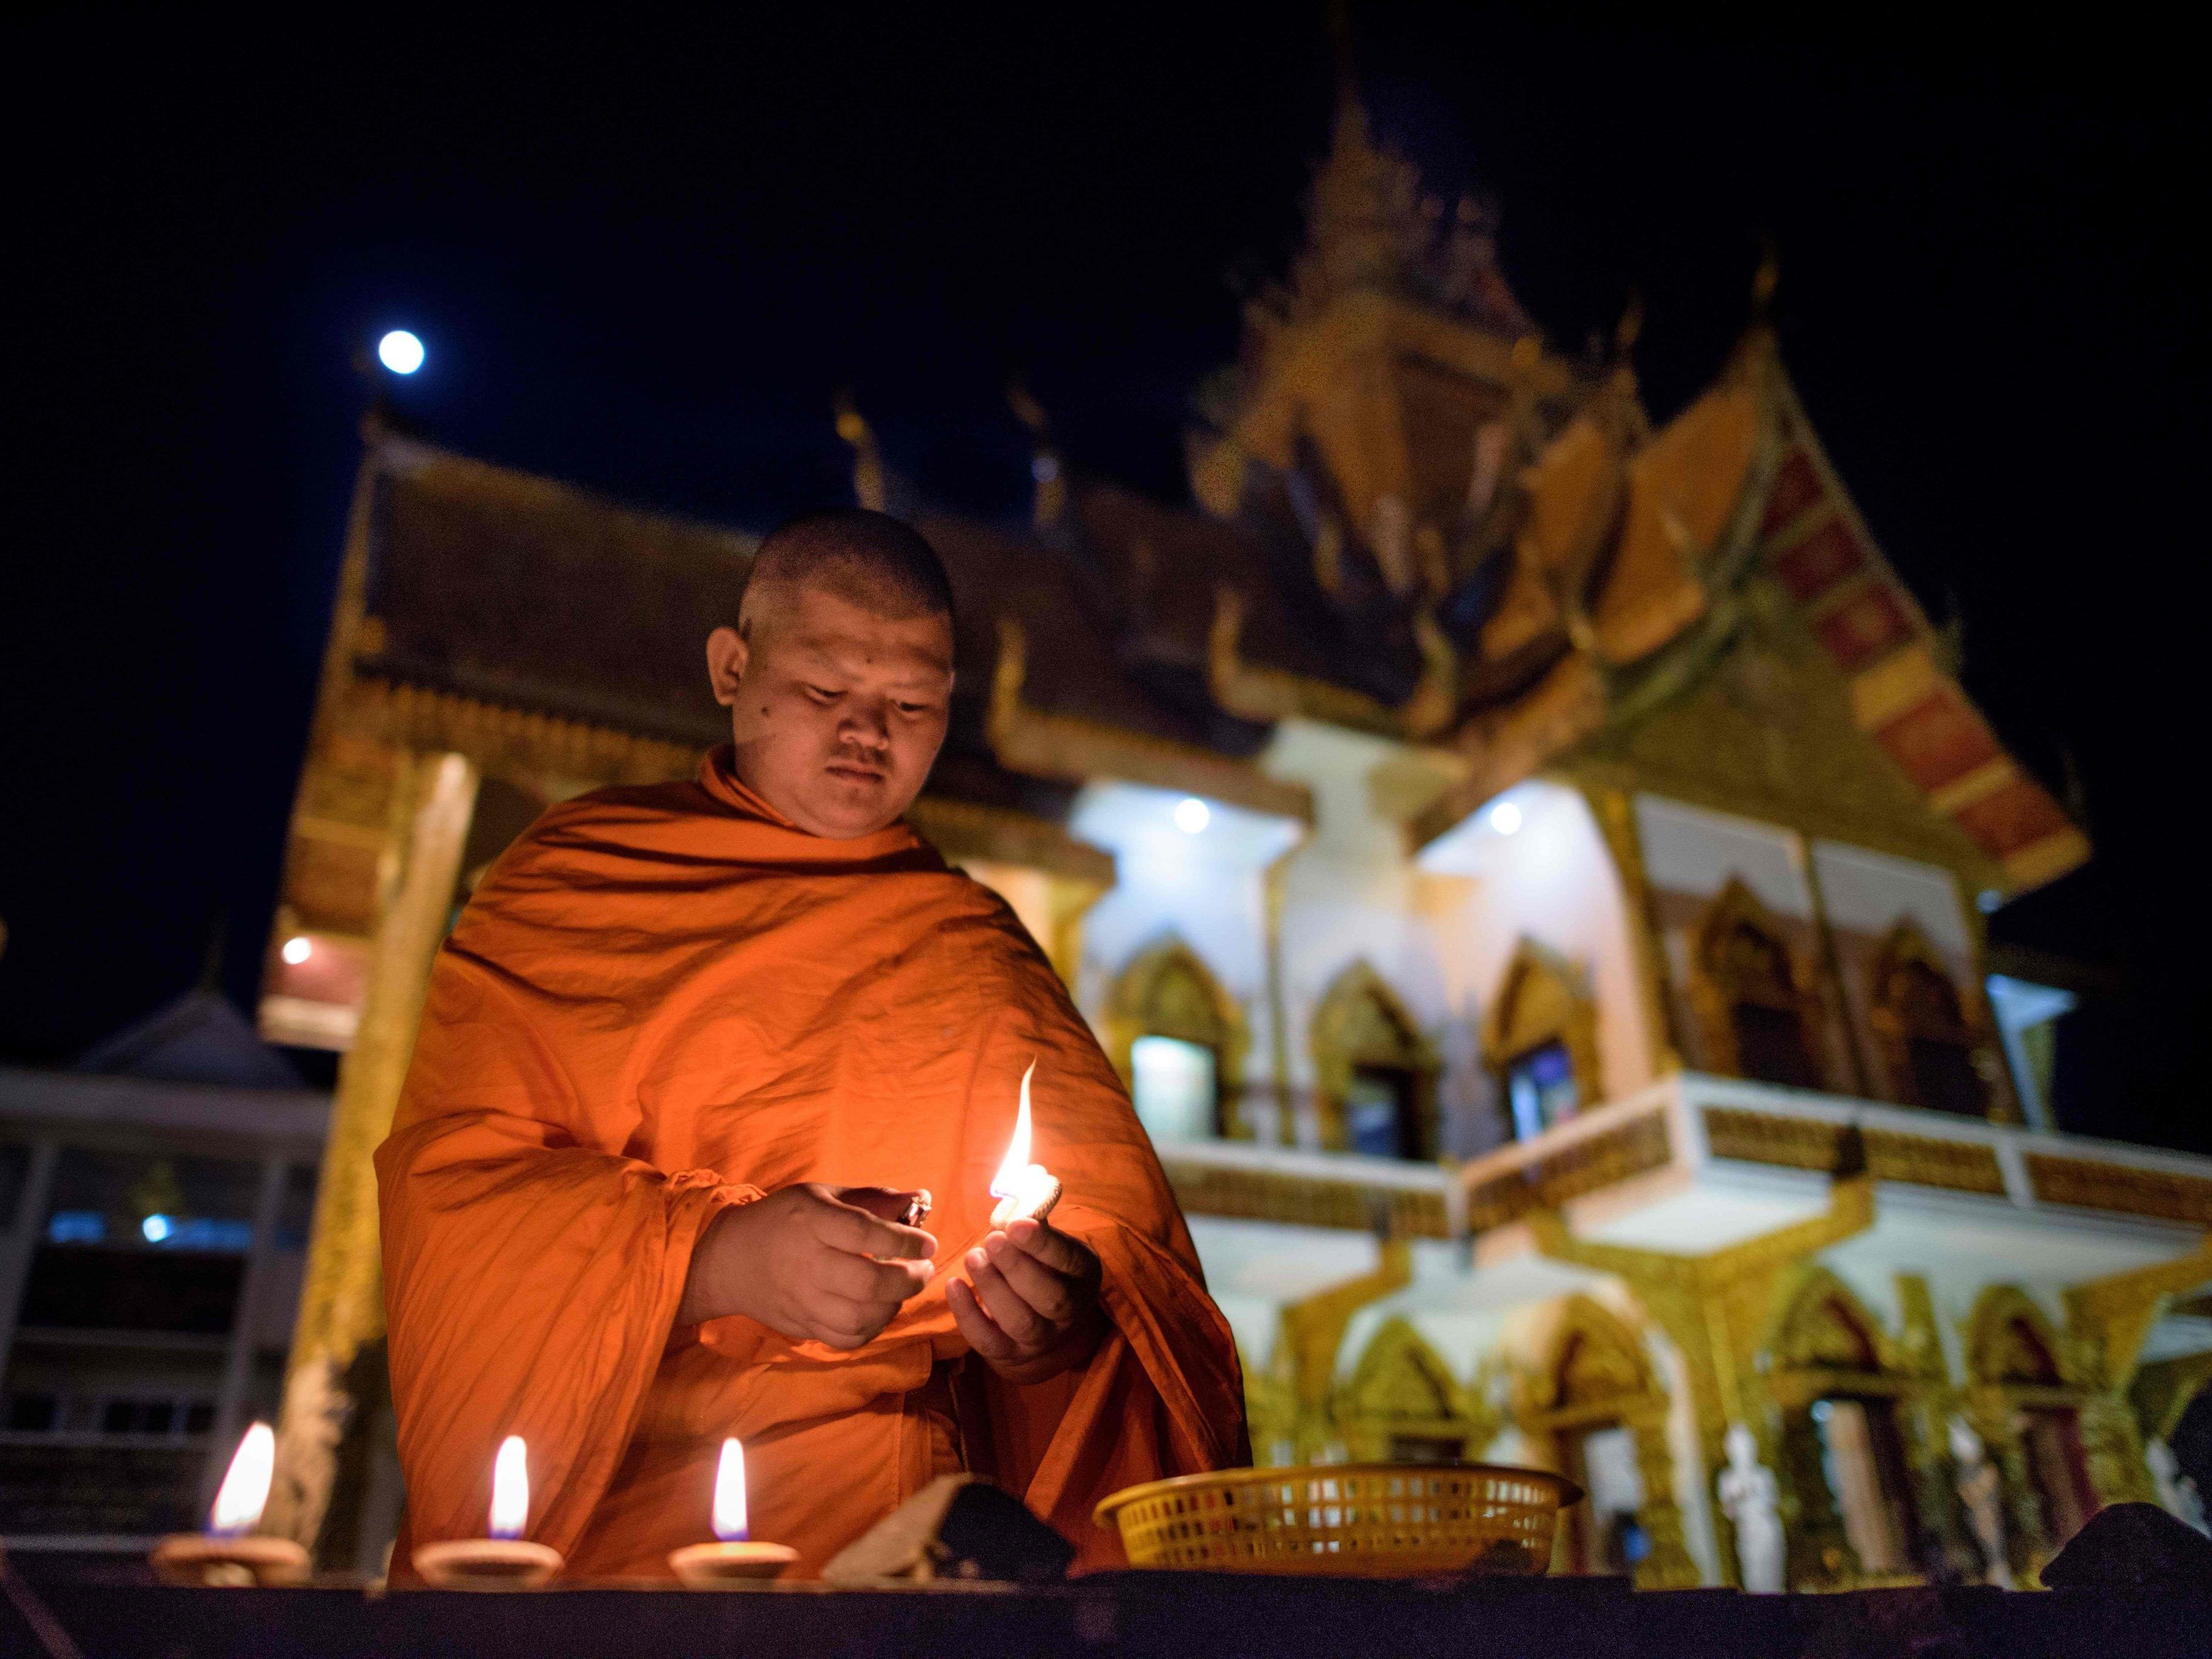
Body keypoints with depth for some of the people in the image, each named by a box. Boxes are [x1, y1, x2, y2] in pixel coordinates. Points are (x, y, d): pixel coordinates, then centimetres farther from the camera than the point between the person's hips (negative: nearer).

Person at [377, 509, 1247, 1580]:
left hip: (885, 1509, 2)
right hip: (591, 1495, -1)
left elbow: (1116, 1205, 10)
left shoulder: (974, 947, 15)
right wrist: (712, 1258, -16)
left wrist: (1064, 1320, -13)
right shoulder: (568, 878, 10)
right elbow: (449, 1182, 1)